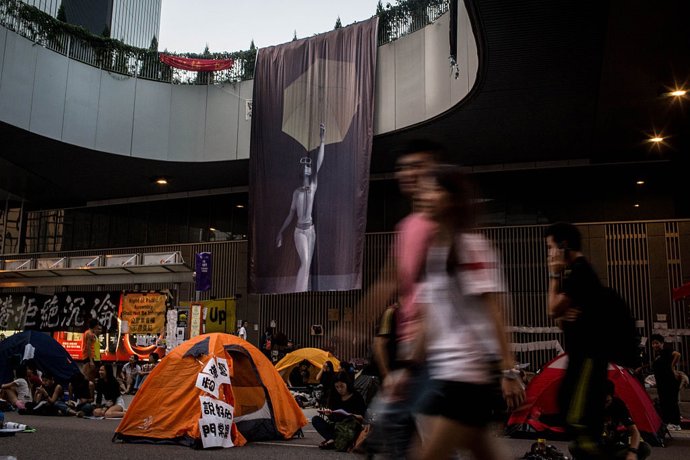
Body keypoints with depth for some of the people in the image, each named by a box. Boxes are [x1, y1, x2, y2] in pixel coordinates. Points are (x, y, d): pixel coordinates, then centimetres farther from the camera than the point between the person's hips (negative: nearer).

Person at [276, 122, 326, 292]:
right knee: (304, 262, -17)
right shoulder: (296, 192, 1)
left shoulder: (313, 188, 2)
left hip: (311, 230, 3)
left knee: (308, 265, 6)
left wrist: (322, 141, -16)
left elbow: (319, 166, -7)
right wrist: (280, 232, 6)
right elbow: (291, 214, 7)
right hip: (299, 230, -2)